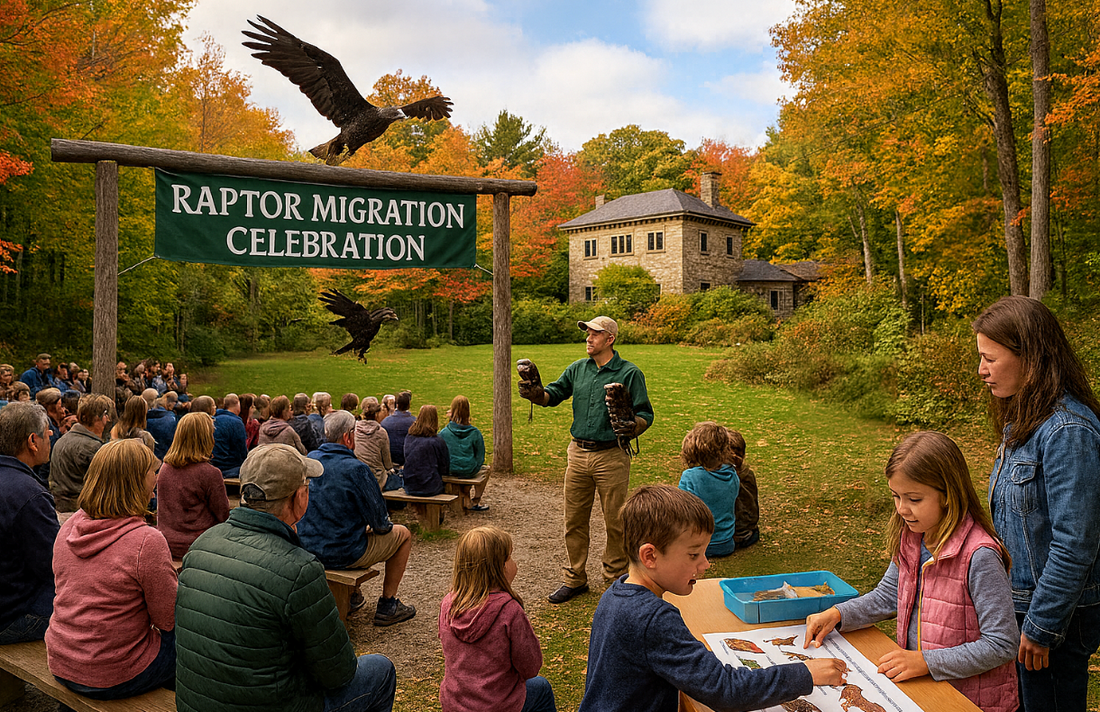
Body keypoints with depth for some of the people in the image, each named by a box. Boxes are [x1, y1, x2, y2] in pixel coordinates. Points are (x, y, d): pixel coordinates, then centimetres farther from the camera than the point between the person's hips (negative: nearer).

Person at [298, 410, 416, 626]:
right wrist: (385, 525, 8)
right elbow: (378, 521, -16)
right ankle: (387, 604, 17)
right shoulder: (355, 468, -23)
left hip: (309, 548, 7)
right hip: (345, 554, -7)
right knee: (403, 534, 13)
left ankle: (351, 595, 40)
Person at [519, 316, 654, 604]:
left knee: (614, 521, 6)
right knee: (574, 519, 11)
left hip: (611, 456, -4)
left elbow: (646, 413, -6)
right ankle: (574, 578, 26)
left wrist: (633, 427, -28)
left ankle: (616, 577, 24)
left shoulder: (629, 373, -5)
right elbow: (554, 393, 9)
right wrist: (535, 393, -13)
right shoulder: (577, 369, 10)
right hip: (578, 453, 5)